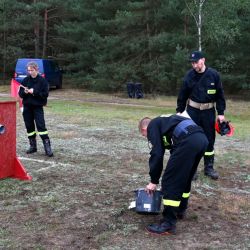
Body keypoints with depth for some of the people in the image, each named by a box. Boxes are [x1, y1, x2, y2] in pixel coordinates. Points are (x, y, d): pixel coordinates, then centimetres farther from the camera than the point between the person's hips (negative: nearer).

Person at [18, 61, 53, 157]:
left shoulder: (42, 81, -4)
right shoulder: (26, 80, 6)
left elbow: (45, 94, -9)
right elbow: (20, 93, 9)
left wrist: (35, 92, -19)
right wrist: (24, 92, -13)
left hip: (38, 107, -4)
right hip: (27, 107, 4)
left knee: (41, 126, -12)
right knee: (29, 127, 9)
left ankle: (47, 147, -11)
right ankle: (32, 146, 21)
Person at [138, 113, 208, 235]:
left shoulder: (152, 126, 16)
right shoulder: (164, 122, 38)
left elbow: (156, 154, 3)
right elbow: (175, 152, 41)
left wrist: (154, 181, 12)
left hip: (188, 141, -9)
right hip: (202, 138, 9)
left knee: (170, 181, 0)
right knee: (185, 178, 27)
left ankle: (168, 224, 2)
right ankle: (180, 210, 41)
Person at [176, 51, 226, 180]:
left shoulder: (214, 74, -7)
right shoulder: (189, 75, -6)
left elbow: (220, 95, -1)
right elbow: (183, 95, 3)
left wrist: (221, 113, -3)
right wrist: (179, 111, 3)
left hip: (209, 111, 0)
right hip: (193, 111, 0)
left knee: (209, 140, 8)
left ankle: (209, 168, 20)